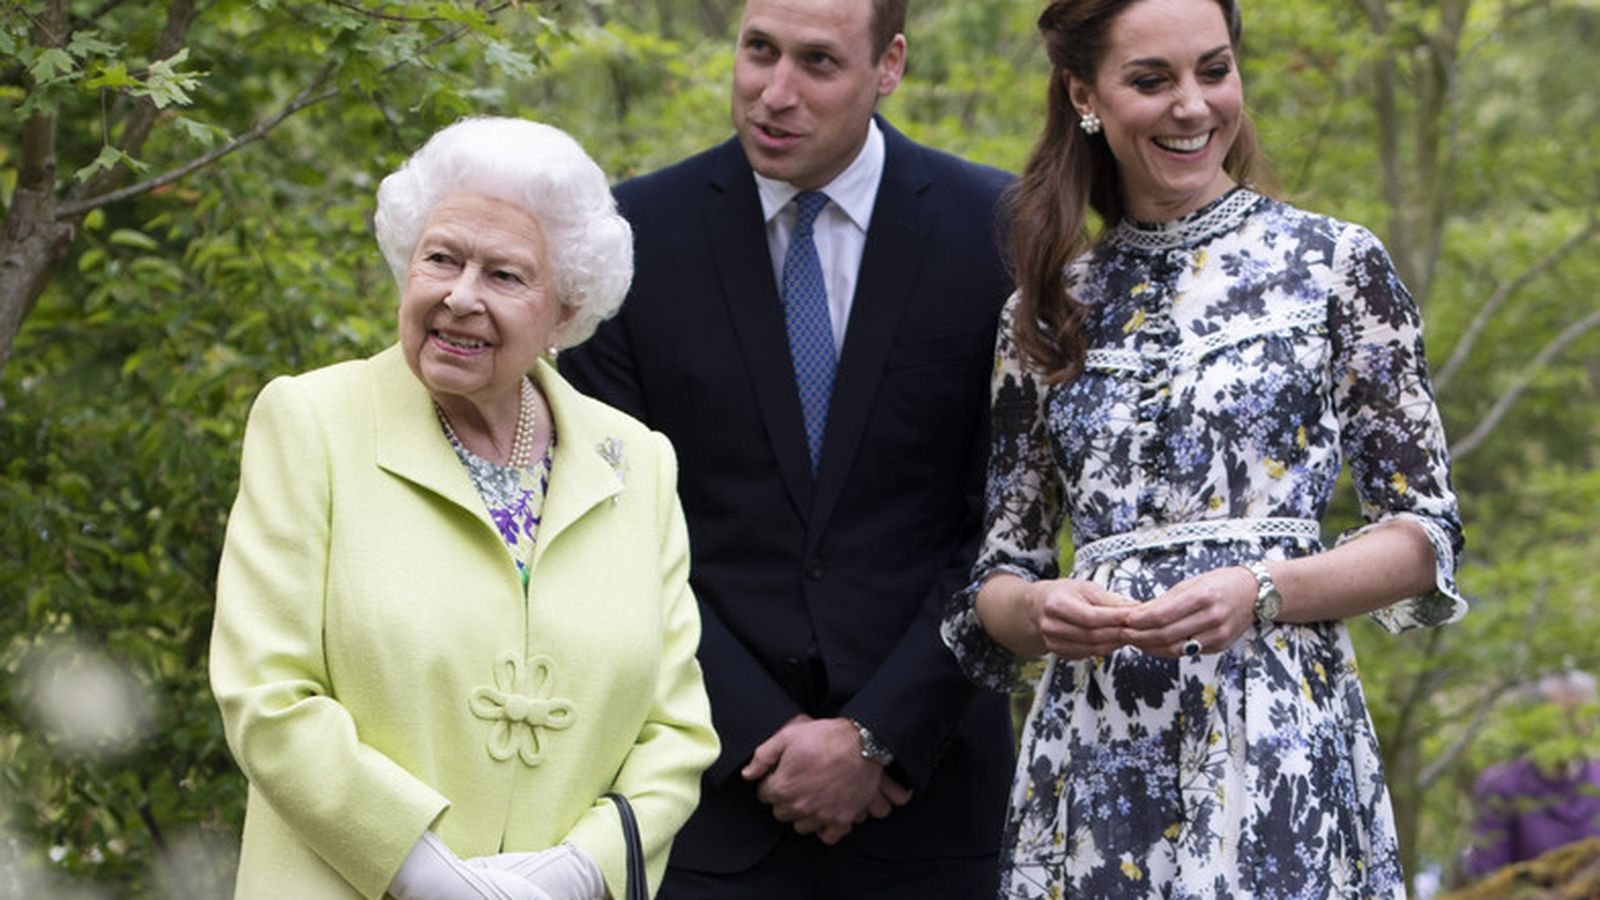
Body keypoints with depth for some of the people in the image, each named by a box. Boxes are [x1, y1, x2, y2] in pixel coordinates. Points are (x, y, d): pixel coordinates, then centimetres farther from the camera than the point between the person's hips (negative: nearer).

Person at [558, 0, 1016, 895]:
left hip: (924, 777, 0)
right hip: (717, 778, 0)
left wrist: (878, 738, -9)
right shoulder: (640, 232, 0)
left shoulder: (996, 229, -2)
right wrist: (764, 734, -8)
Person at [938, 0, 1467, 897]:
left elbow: (1425, 532, 1)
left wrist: (1261, 591, -15)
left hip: (1278, 740, -2)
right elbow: (999, 569, 13)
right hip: (1091, 748, 3)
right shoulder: (1046, 310, 11)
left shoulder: (1335, 261, 3)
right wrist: (1038, 606, -10)